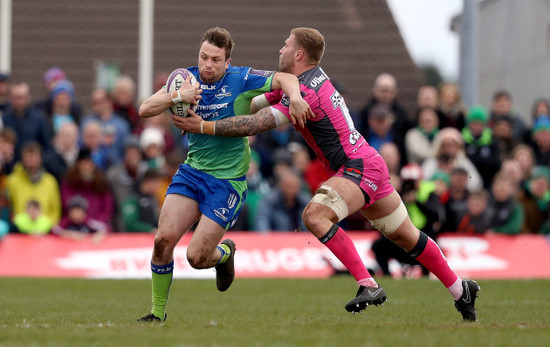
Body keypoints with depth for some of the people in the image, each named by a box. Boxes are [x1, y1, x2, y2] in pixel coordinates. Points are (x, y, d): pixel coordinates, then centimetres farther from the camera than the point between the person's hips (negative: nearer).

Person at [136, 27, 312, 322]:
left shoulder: (239, 79, -7)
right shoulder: (188, 79, 2)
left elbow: (284, 78, -8)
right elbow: (144, 110, -5)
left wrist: (294, 96, -30)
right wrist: (177, 97, -22)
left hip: (227, 180, -3)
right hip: (191, 171, 4)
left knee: (197, 257, -9)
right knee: (164, 238, -14)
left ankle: (224, 253, 28)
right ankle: (158, 312, 2)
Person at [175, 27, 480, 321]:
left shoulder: (307, 91, -19)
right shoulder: (314, 76, 10)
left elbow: (259, 124, -25)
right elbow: (258, 103, 18)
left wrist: (205, 126, -22)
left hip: (359, 168, -10)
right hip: (370, 166, 10)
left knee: (315, 214, -27)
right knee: (406, 236, 19)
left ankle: (367, 285, -29)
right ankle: (461, 290, 32)